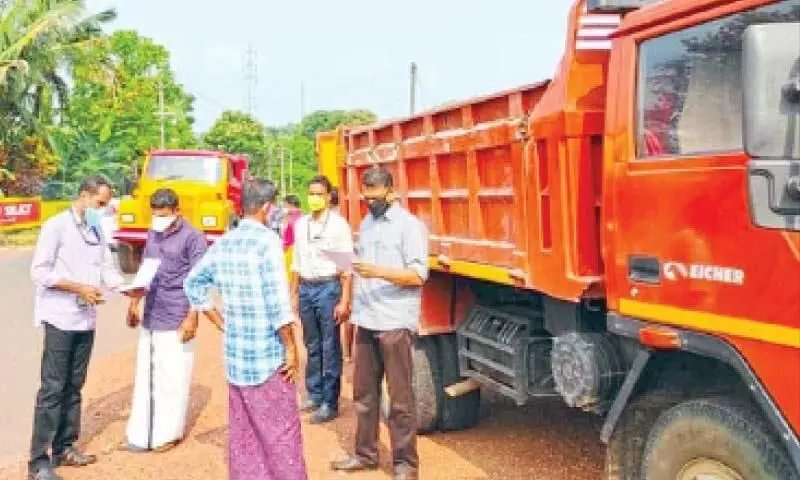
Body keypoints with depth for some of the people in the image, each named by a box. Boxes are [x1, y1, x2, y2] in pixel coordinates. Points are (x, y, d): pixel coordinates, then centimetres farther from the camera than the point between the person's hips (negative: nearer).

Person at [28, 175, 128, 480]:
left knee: (73, 387, 14)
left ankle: (64, 448, 25)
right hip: (60, 319, -7)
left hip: (86, 320, 7)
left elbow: (107, 269, 8)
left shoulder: (97, 231, 11)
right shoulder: (56, 226, -9)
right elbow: (39, 272, -13)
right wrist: (79, 288, -18)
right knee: (52, 389, -6)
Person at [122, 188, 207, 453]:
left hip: (176, 320, -6)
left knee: (172, 377, 2)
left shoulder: (193, 237, -9)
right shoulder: (153, 234, 12)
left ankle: (168, 433, 14)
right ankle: (141, 433, 20)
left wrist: (191, 318, -16)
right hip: (150, 317, 7)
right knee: (146, 375, 11)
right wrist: (134, 304, 16)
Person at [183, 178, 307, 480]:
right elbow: (278, 300, -19)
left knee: (242, 431, 14)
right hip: (267, 355, -7)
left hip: (235, 354, 7)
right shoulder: (267, 240, -13)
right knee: (281, 432, 1)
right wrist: (291, 348, -12)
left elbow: (193, 283, 18)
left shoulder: (223, 243, 8)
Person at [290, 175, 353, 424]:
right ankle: (314, 395, 27)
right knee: (312, 346, 15)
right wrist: (294, 294, 14)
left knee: (330, 349, 1)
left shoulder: (339, 224, -8)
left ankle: (330, 403, 9)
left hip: (328, 287, -5)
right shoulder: (301, 224, 10)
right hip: (306, 288, 5)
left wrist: (344, 301, -15)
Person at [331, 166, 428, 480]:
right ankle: (365, 454, 27)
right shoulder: (366, 224, 17)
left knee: (400, 398, 1)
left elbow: (418, 275, -12)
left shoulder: (409, 225, -5)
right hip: (366, 321, 7)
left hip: (395, 323, -7)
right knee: (364, 393, 14)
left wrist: (379, 272, -24)